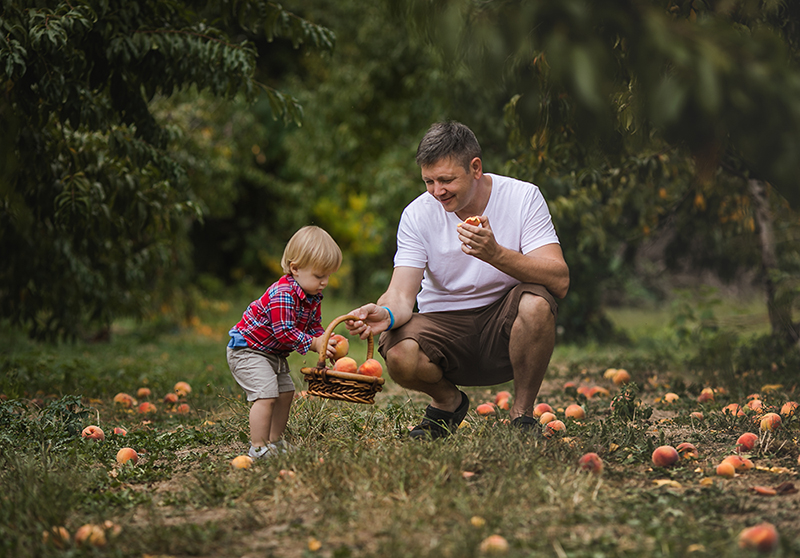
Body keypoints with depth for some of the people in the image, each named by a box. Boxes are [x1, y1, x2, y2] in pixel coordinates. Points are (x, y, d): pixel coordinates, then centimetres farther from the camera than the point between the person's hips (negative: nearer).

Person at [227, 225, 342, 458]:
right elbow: (285, 332, -33)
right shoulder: (283, 294, -30)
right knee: (266, 395, -20)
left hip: (273, 353, 10)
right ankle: (258, 448, -16)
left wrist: (327, 342, -15)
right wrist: (315, 344, -31)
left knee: (285, 393, 13)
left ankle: (274, 441, 24)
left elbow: (314, 327, 6)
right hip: (247, 349, -10)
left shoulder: (313, 297, 2)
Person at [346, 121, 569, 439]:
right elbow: (401, 294, -15)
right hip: (444, 322, 1)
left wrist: (496, 254, -37)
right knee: (398, 356, -31)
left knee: (535, 302, -34)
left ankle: (522, 412, -9)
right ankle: (447, 401, 6)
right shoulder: (417, 215, -8)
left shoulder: (522, 197, -11)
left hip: (504, 321, -1)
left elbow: (559, 281, -22)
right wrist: (386, 314, -40)